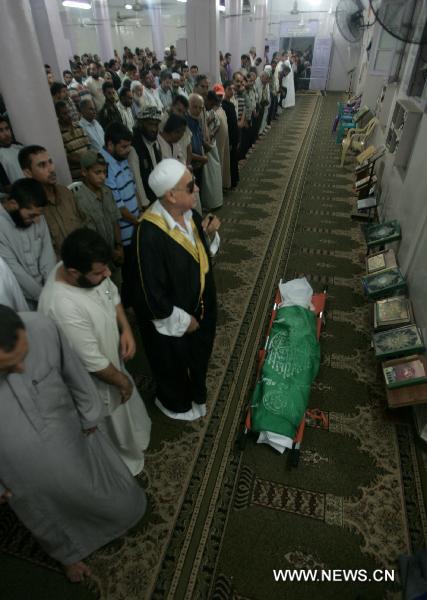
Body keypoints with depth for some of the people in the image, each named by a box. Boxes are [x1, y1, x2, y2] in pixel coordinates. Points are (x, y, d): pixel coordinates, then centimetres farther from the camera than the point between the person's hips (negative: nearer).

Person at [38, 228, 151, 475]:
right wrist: (122, 381, -14)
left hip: (110, 357, 7)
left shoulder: (88, 270, -18)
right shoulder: (64, 307, -42)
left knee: (128, 406, 33)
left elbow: (112, 294, 3)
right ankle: (123, 461, 53)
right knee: (112, 424, 22)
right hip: (93, 380, -7)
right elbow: (93, 362, -31)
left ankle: (134, 436, 64)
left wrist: (126, 329, -10)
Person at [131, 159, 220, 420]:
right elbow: (153, 290, -26)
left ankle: (196, 393, 60)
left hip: (199, 302, 7)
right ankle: (177, 404, 53)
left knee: (199, 352, 29)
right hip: (172, 315, -7)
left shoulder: (189, 213, -11)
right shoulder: (150, 234, -33)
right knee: (174, 362, 21)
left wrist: (209, 233, -14)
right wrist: (182, 320, -16)